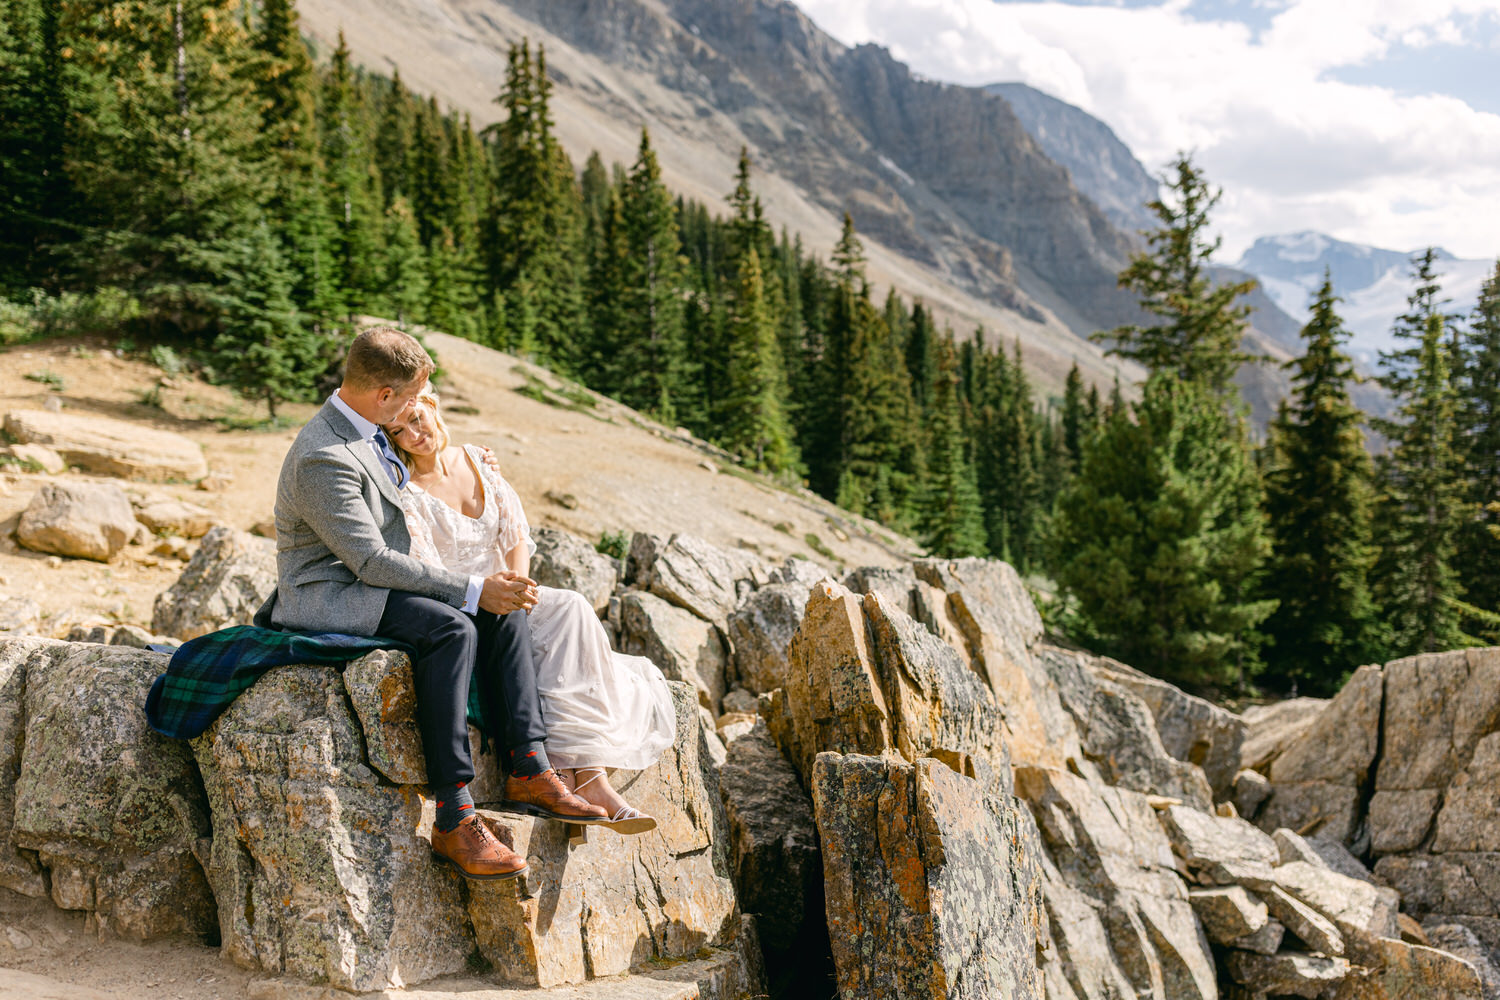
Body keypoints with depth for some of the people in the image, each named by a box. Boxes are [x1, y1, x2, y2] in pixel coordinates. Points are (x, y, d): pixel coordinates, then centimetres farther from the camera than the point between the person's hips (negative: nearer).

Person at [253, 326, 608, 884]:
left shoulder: (370, 433, 9)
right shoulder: (323, 458, -22)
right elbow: (371, 560, -25)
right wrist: (472, 591, -25)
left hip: (374, 585, 10)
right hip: (328, 596, -10)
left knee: (504, 611, -7)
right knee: (451, 628, -32)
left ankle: (529, 771, -9)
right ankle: (453, 820, -31)